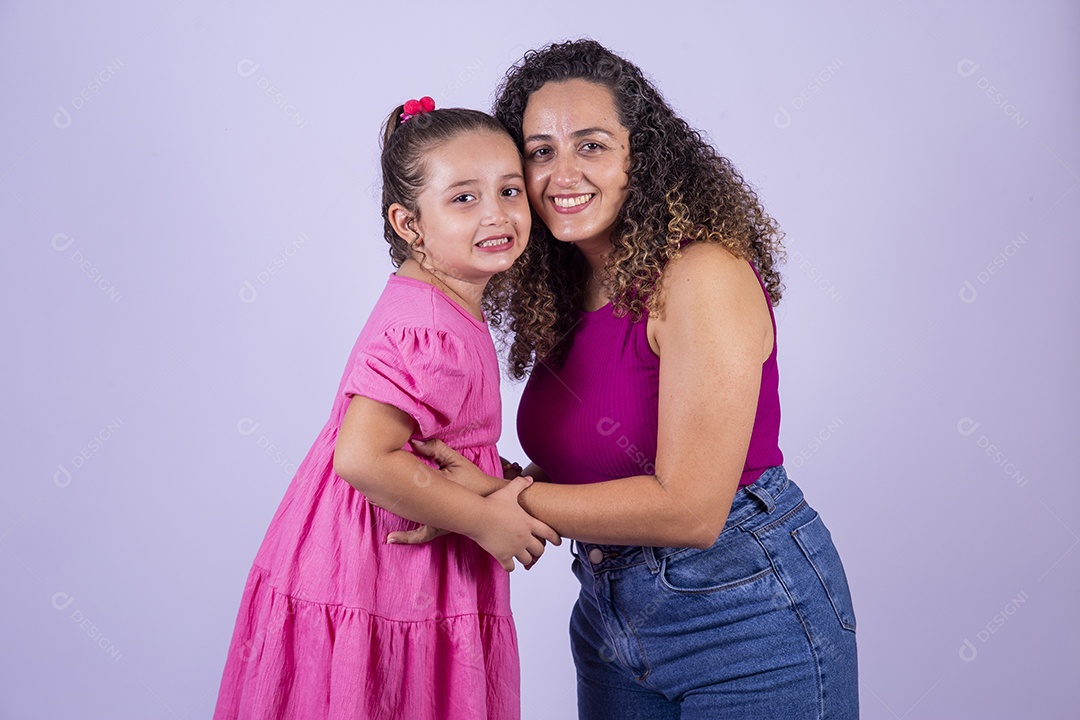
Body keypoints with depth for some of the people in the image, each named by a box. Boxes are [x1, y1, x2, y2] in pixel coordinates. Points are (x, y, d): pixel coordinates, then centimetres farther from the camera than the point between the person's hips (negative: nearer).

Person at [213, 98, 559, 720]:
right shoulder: (430, 330, -24)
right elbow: (362, 458, -31)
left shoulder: (438, 306, 7)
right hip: (369, 597, -9)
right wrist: (485, 518, -23)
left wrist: (514, 483, 6)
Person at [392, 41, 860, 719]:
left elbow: (688, 510, -24)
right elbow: (593, 466, 7)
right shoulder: (562, 294, 3)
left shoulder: (705, 274, -20)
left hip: (747, 616, -7)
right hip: (610, 619, 7)